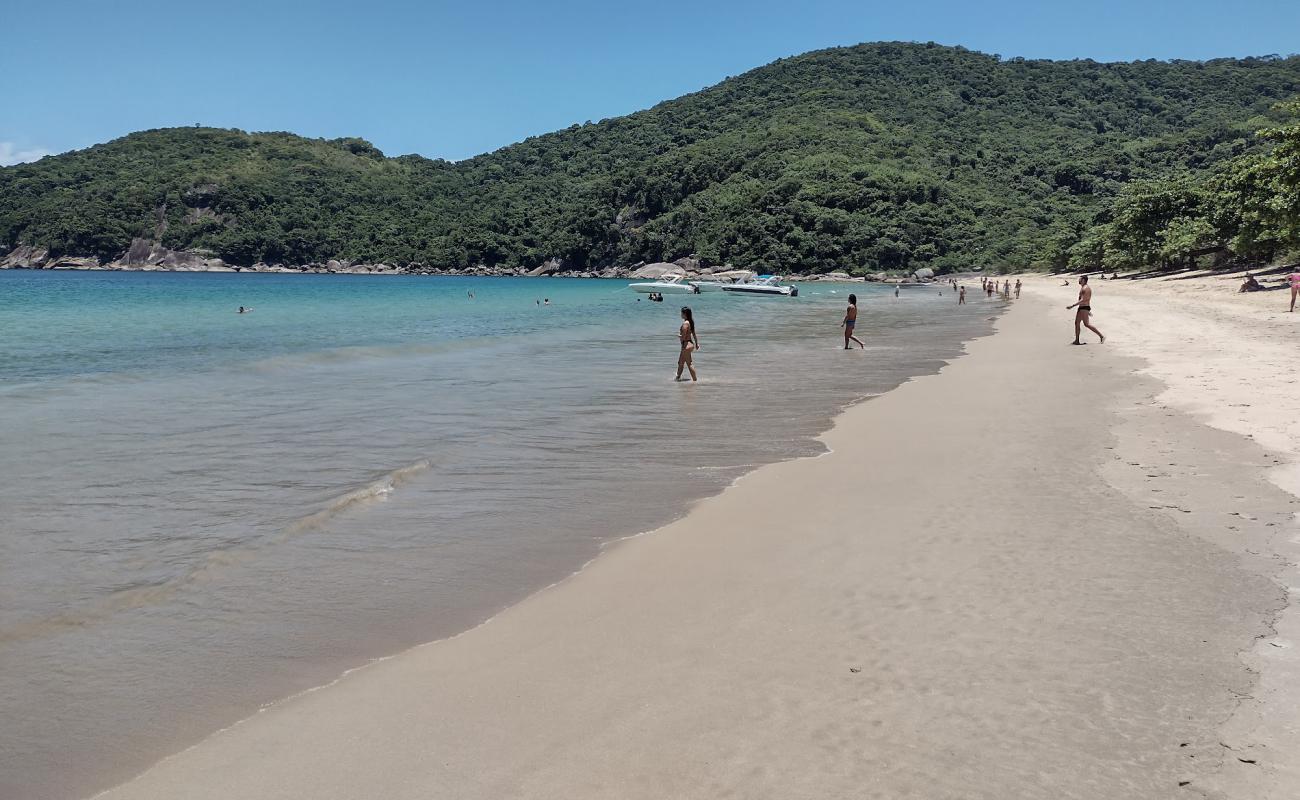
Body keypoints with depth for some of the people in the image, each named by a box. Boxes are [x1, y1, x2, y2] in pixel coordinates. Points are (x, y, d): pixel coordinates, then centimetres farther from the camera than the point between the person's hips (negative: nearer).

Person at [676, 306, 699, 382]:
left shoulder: (685, 323, -20)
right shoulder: (690, 322, 8)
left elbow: (683, 337, -23)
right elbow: (694, 334, 15)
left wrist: (678, 335, -2)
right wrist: (697, 344, 21)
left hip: (686, 345, -10)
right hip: (690, 343, 10)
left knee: (689, 364, -1)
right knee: (680, 362, 21)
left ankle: (695, 379, 4)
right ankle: (678, 377, 32)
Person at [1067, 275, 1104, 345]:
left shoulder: (1085, 288, -16)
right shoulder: (1083, 288, 16)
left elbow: (1082, 300, -23)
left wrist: (1072, 306, -27)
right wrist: (1089, 311, 28)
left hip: (1084, 308, -11)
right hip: (1081, 308, 11)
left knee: (1086, 324, -9)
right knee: (1077, 323, 8)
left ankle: (1101, 336, -4)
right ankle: (1077, 340, 10)